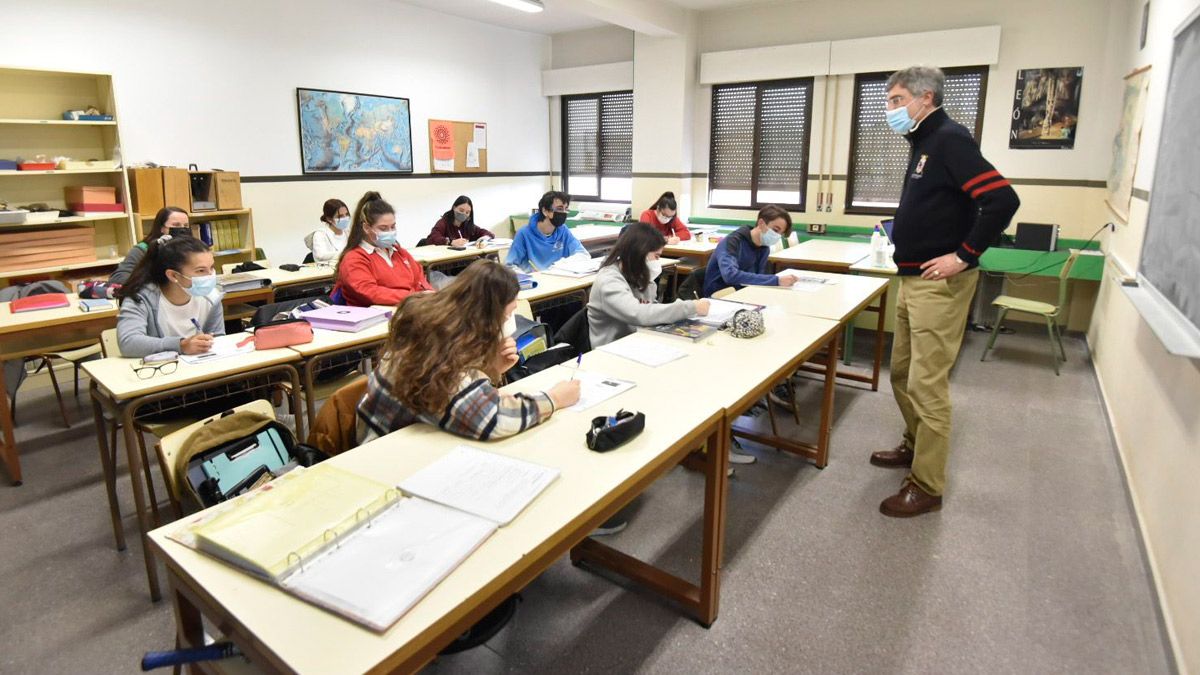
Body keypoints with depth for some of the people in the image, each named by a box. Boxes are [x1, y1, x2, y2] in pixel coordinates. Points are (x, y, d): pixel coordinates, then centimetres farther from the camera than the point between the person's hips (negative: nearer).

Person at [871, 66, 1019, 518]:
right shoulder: (925, 142, 15)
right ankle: (915, 446, 37)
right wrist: (903, 236, 10)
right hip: (913, 279, 10)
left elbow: (1002, 199, -23)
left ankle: (927, 487, 6)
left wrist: (964, 255, -20)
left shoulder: (949, 139, -14)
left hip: (939, 284, -10)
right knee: (902, 373, 19)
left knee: (927, 385, -5)